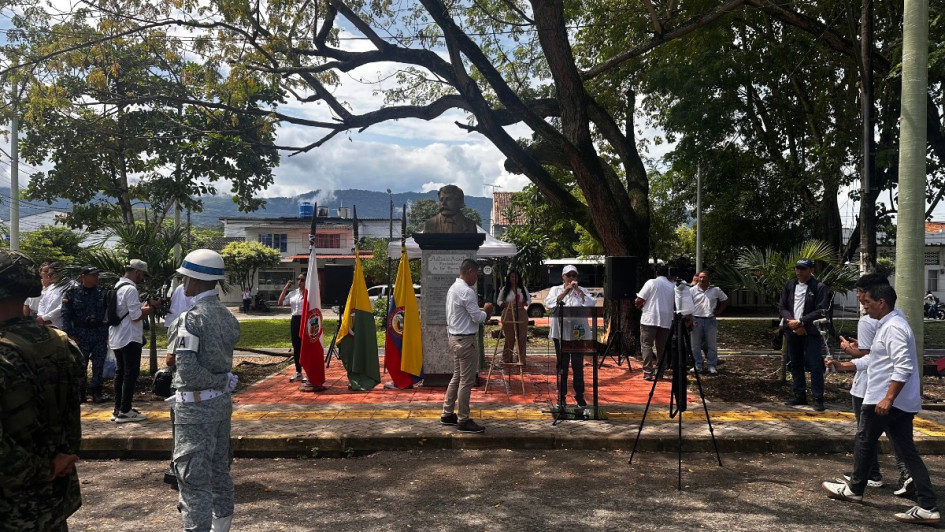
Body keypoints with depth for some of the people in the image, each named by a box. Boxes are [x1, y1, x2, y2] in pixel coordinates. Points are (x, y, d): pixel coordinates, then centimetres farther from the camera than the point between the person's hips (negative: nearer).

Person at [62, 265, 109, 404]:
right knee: (80, 365, 4)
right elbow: (66, 314, -3)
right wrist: (70, 334, -10)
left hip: (100, 333, 2)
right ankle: (80, 393, 13)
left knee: (99, 364, 4)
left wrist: (108, 332, 6)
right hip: (81, 334, -2)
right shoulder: (72, 293, -2)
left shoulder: (102, 292, 6)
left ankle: (97, 392, 13)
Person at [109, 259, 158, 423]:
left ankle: (118, 409, 20)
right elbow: (137, 316, -20)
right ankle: (125, 411, -3)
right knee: (131, 373, -4)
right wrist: (153, 307, -8)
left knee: (121, 372, 14)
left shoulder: (117, 287, 13)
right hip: (130, 339, -10)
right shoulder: (130, 289, -17)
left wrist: (144, 306, 14)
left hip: (117, 338, 10)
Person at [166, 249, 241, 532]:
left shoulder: (190, 319, -18)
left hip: (195, 406, -8)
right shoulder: (227, 316, 5)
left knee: (193, 479, 0)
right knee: (219, 470, 19)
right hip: (222, 401, 8)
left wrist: (196, 371, -7)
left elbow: (187, 372, -22)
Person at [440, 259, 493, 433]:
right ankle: (463, 421, 4)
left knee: (456, 377, 18)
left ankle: (447, 414, 25)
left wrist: (480, 311, 10)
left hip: (455, 338, 10)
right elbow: (477, 317, -18)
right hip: (467, 340, -10)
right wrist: (486, 310, 1)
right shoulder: (467, 292, -19)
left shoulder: (453, 288, 12)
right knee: (466, 381, -2)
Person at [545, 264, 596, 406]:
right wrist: (566, 291, -17)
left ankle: (579, 395, 13)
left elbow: (591, 304, -6)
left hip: (578, 333, 1)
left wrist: (578, 291, -13)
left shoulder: (582, 290, 11)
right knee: (562, 365, 4)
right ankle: (561, 396, 12)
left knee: (578, 365, 4)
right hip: (561, 332, 0)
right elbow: (549, 303, -11)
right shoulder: (556, 290, 9)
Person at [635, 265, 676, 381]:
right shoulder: (672, 286, 9)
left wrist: (640, 306, 14)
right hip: (666, 320, 4)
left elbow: (639, 300, -6)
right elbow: (675, 303, 14)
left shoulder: (651, 282, -3)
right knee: (661, 347, 11)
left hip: (650, 319, -4)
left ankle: (648, 373, -8)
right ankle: (658, 372, 13)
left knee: (646, 345, -1)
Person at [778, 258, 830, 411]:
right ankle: (800, 396, 20)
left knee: (815, 366, -5)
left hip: (810, 332, -5)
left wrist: (800, 322, -15)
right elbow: (782, 307, 7)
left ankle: (818, 399, 1)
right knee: (796, 365, 11)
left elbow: (821, 311, -12)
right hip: (792, 331, 5)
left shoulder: (819, 287, -5)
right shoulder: (789, 286, 9)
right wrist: (791, 322, -9)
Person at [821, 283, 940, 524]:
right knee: (907, 451, 8)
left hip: (885, 401, -9)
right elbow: (874, 359, 26)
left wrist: (888, 398, -28)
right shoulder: (888, 325, 15)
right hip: (903, 402, 9)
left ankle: (854, 489, 25)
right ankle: (927, 507, 5)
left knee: (864, 441, 9)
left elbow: (903, 367, -26)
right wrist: (845, 365, 28)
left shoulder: (893, 327, -17)